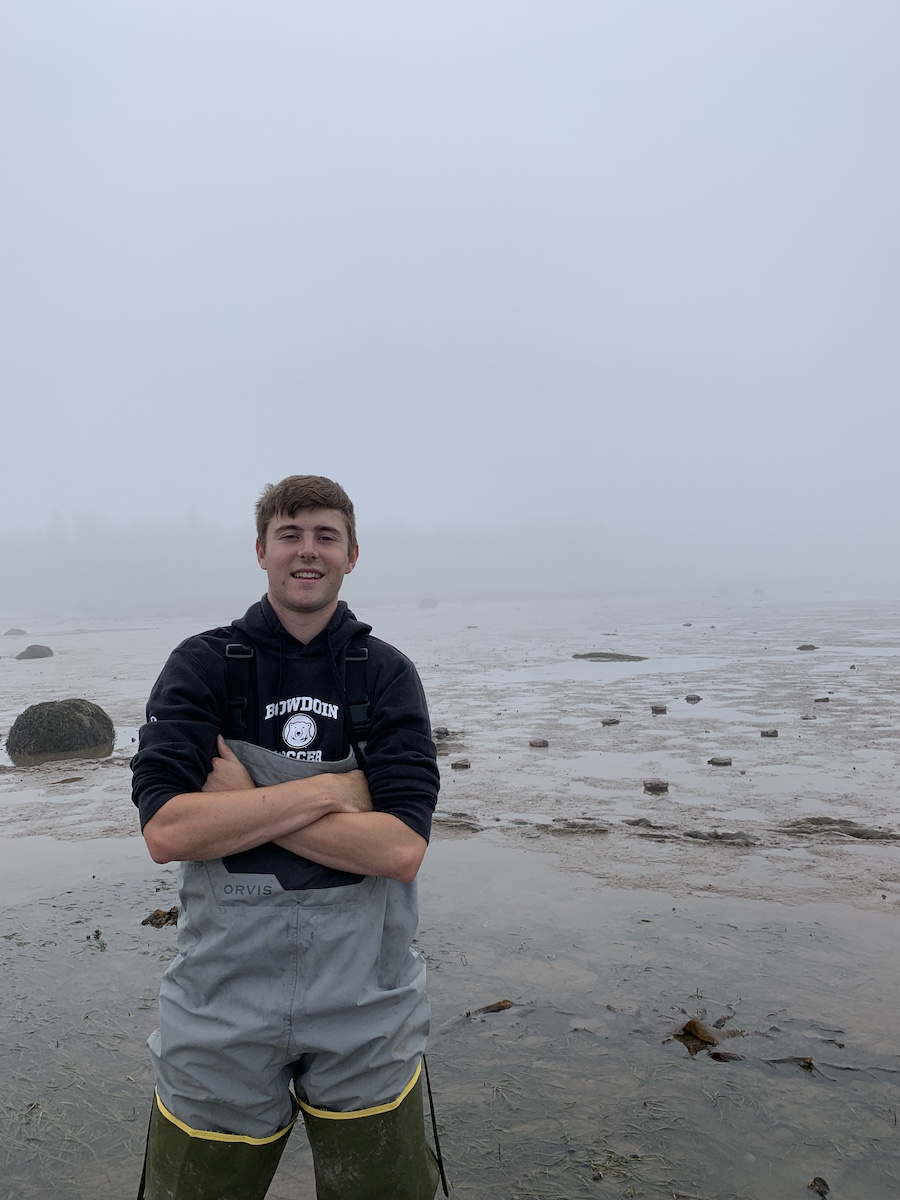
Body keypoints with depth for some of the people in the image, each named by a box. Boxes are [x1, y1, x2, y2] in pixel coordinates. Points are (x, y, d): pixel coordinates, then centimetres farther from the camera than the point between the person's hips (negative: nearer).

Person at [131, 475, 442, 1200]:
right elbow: (166, 831, -16)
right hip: (226, 999, 0)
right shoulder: (203, 665, -4)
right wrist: (328, 791, -18)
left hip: (365, 1005, 1)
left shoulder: (387, 674, -3)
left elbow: (401, 851, -14)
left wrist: (241, 800, -16)